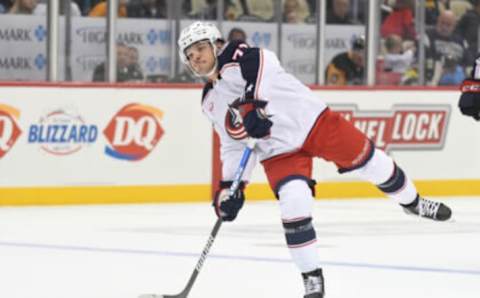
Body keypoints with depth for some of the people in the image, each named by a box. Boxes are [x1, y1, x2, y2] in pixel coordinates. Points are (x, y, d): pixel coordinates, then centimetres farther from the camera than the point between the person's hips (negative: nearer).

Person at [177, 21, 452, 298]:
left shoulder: (233, 58, -12)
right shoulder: (211, 103, 10)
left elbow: (264, 63, -35)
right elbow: (235, 145, 16)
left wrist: (252, 103, -44)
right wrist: (229, 186, 5)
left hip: (310, 119, -5)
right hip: (279, 149, 5)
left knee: (369, 161, 4)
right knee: (294, 200, -20)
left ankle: (413, 203, 34)